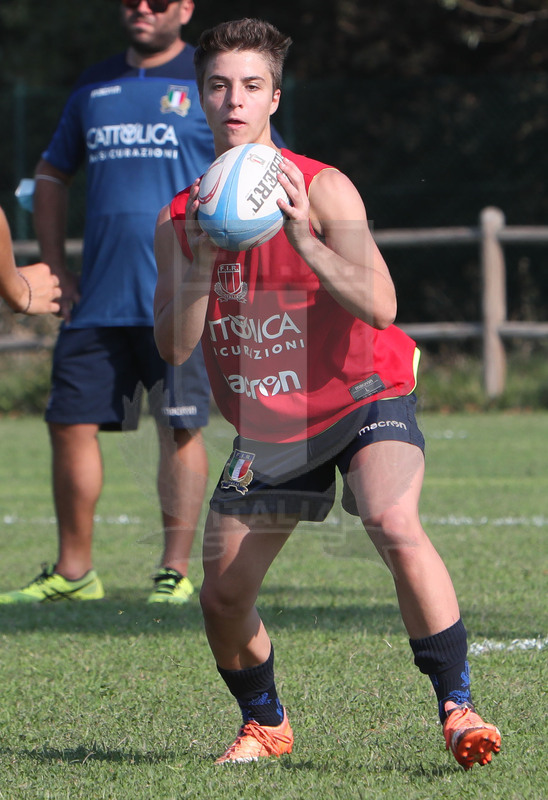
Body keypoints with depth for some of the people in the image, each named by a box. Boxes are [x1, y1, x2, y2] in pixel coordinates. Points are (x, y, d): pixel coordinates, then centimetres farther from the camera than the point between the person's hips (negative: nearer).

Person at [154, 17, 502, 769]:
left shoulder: (322, 190, -15)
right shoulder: (179, 219, 0)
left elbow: (380, 306, -26)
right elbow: (173, 346, -9)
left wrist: (305, 242, -37)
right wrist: (201, 262, -24)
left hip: (363, 396, -5)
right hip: (266, 423, 5)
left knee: (396, 527, -32)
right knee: (222, 596, 2)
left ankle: (458, 707, -24)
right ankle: (265, 724, 30)